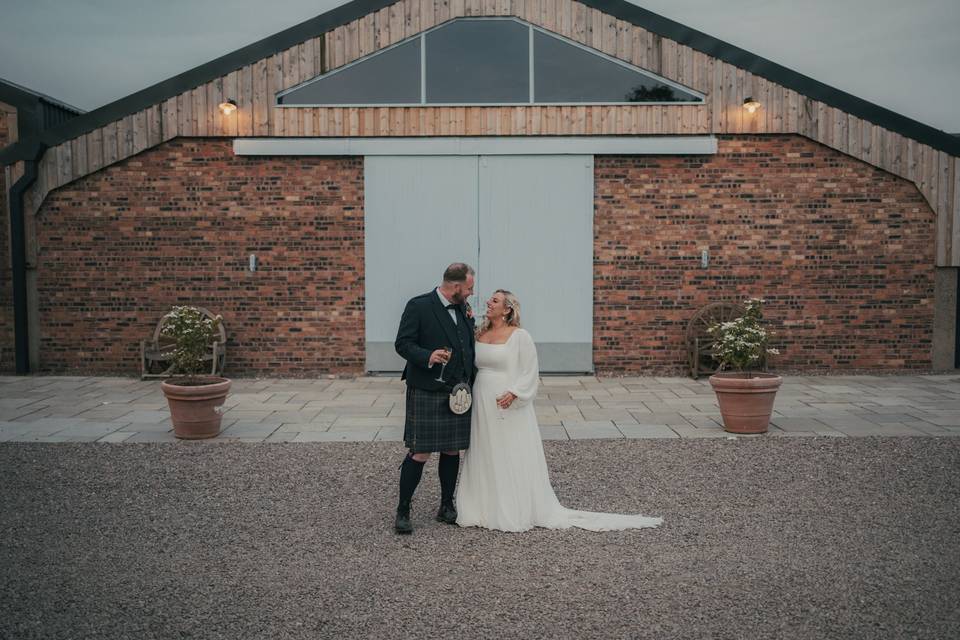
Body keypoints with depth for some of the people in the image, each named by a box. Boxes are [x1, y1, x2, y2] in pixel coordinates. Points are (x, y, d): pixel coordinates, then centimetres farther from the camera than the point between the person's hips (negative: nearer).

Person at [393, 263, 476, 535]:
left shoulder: (463, 309, 11)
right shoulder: (418, 306, -9)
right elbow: (402, 343, -9)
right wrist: (427, 357, -26)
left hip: (458, 392, 6)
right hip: (426, 392, -6)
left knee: (452, 451, 12)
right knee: (420, 453, -4)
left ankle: (447, 507, 26)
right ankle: (403, 511, 8)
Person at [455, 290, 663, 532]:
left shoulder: (519, 336, -8)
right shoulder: (479, 334, 9)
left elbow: (530, 372, -10)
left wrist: (514, 393, -22)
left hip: (510, 408, -6)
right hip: (482, 407, 6)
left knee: (513, 460, 1)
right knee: (485, 460, 11)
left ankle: (516, 512, 12)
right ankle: (486, 509, 22)